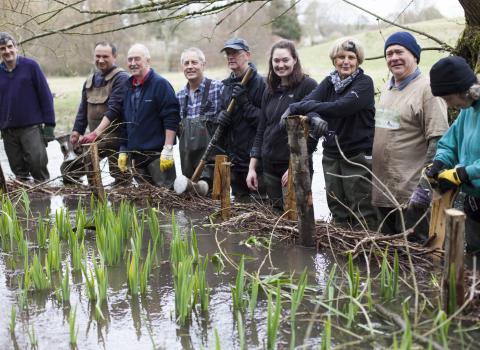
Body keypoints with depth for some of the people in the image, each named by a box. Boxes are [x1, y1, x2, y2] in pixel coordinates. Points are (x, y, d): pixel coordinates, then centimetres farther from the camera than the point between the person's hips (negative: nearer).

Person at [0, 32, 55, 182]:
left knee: (37, 162, -14)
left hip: (32, 126, -3)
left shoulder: (30, 65, -2)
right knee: (18, 169, 7)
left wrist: (49, 124, -6)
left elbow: (45, 95, -2)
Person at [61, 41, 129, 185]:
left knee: (120, 179, -4)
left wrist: (96, 133, -27)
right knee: (67, 169, 2)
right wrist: (76, 132, 11)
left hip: (115, 137, -7)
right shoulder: (90, 80, 16)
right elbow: (83, 109, 20)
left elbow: (114, 109, -20)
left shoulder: (121, 78, -9)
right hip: (94, 137, 7)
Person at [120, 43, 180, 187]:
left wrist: (168, 150, -18)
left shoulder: (160, 84, -7)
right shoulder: (129, 87, 15)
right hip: (136, 155, 7)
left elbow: (171, 119, -13)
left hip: (158, 154, -7)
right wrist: (123, 151, 17)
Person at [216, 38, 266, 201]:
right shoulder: (227, 85, 14)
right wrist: (220, 117, 3)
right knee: (239, 201, 16)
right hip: (233, 159, 8)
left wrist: (245, 103, -20)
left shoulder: (259, 83, -10)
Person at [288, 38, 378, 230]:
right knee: (338, 214, 14)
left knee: (363, 216, -5)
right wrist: (313, 117, -34)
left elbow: (341, 107, -24)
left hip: (358, 156, -6)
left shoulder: (364, 82, -7)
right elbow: (309, 101, -10)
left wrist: (298, 107, -24)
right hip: (331, 155, 6)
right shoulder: (329, 82, 9)